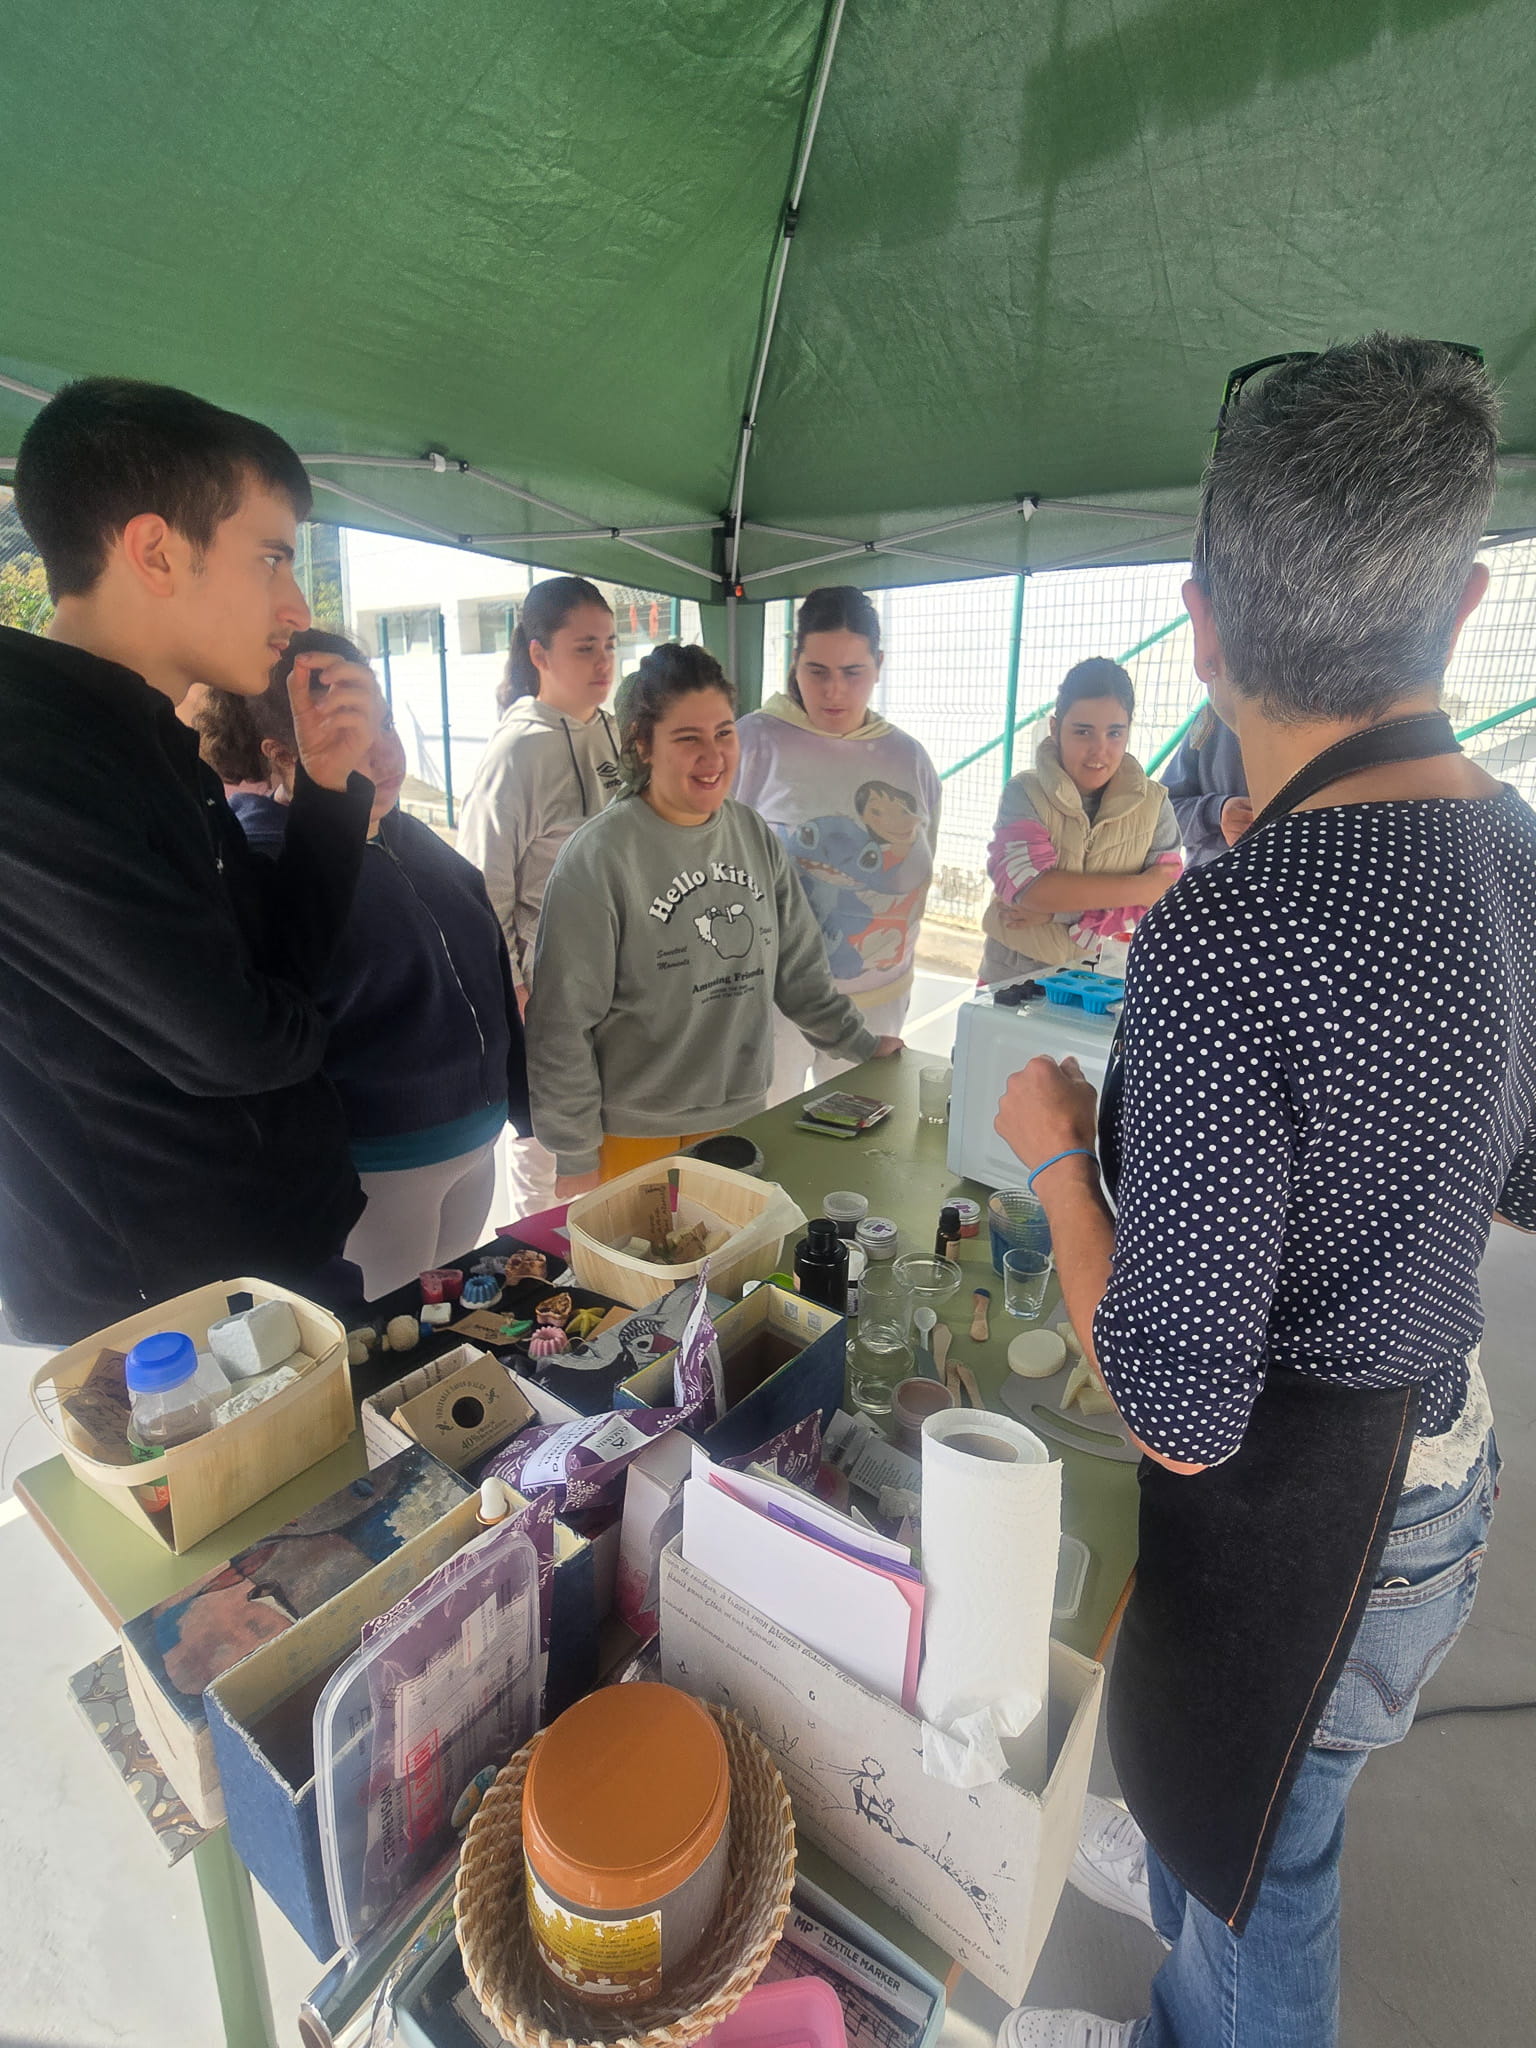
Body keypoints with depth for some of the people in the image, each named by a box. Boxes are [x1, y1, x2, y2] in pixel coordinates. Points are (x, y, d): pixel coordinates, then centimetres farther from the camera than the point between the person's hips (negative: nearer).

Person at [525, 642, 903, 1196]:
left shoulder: (756, 836, 2)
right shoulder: (598, 857, -15)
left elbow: (798, 967, 12)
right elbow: (563, 1024, -13)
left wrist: (861, 1045, 13)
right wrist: (576, 1159, -11)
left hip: (743, 1119, 5)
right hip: (637, 1140, -5)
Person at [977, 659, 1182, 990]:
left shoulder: (1153, 804, -3)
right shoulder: (1025, 794, -9)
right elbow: (1027, 885, -23)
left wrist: (1058, 911, -19)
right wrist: (1140, 887, -18)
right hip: (1012, 980, -1)